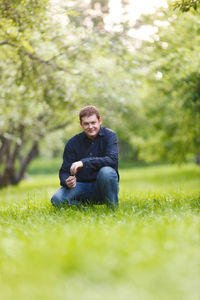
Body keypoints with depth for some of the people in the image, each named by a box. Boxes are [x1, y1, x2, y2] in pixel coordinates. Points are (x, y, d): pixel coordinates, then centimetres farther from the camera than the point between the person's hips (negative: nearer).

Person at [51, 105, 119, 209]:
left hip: (103, 187, -1)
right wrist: (66, 182, -27)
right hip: (82, 186, 2)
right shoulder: (73, 143, 1)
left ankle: (113, 209, -15)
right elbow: (64, 172, -1)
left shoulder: (109, 135, -5)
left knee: (106, 172, -36)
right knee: (57, 199, -26)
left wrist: (84, 162, -33)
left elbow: (112, 160, -22)